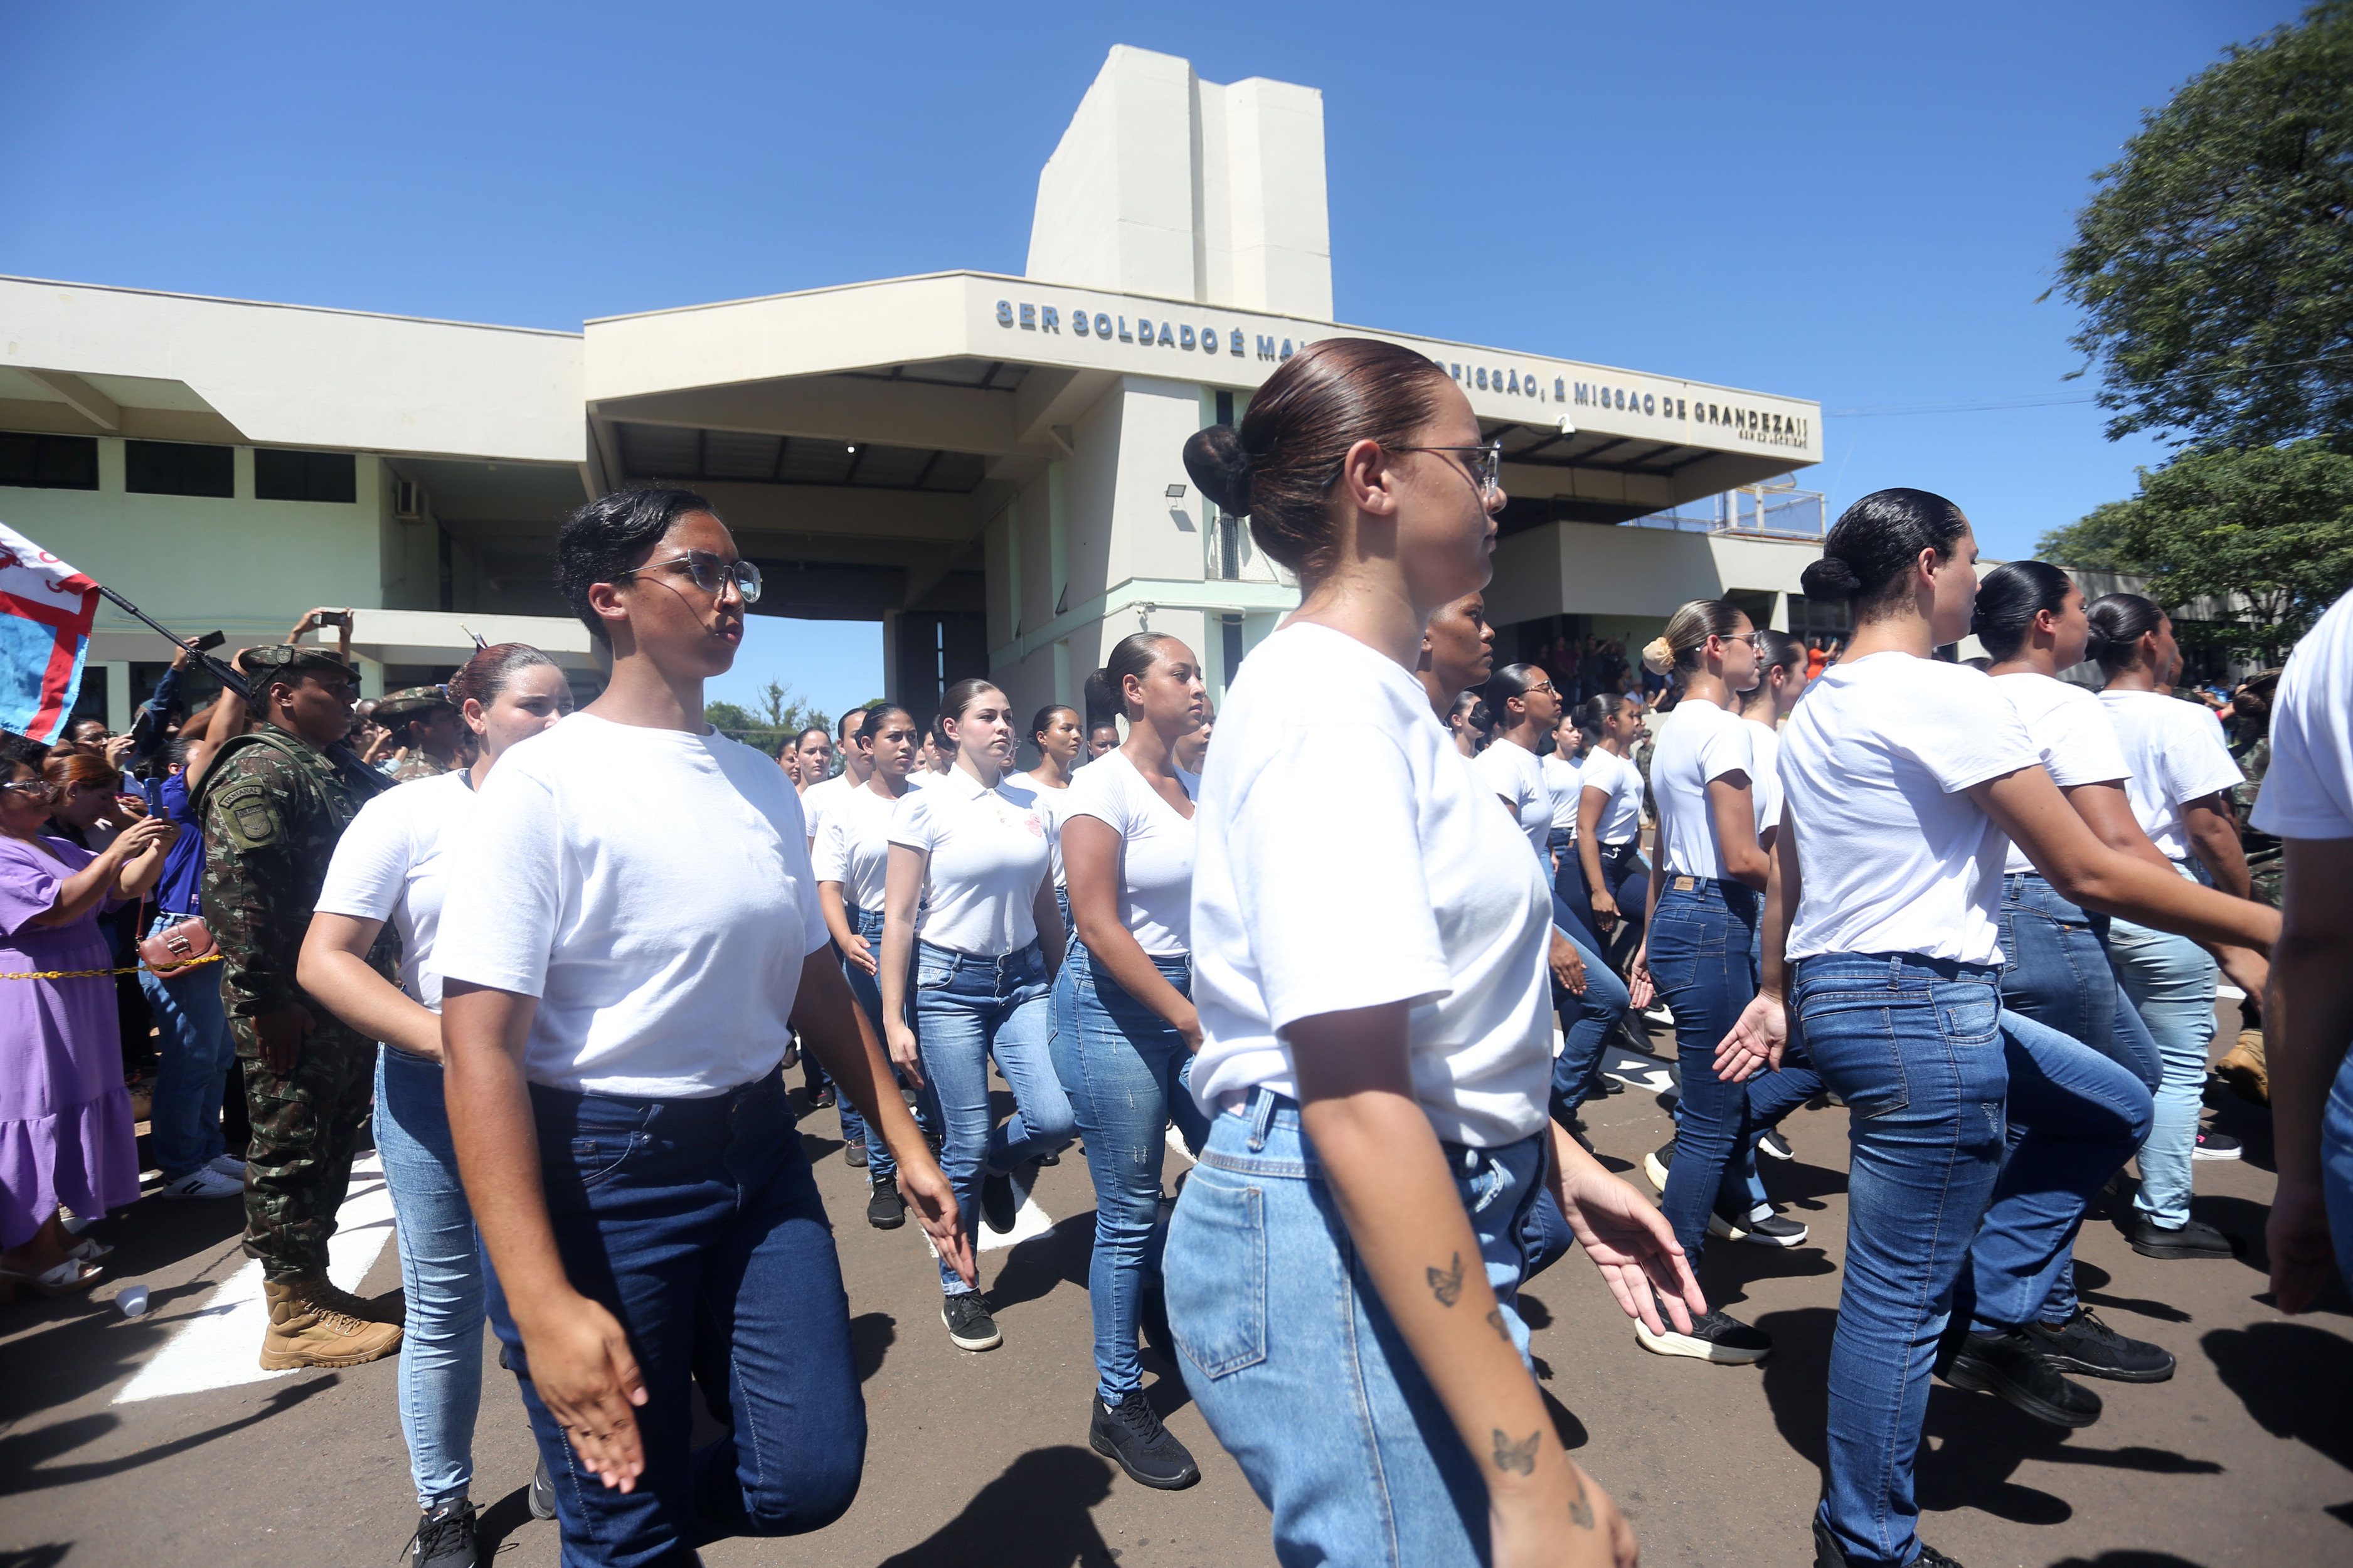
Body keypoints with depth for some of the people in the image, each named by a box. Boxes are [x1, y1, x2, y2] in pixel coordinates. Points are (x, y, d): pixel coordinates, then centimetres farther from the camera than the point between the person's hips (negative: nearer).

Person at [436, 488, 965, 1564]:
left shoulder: (763, 783, 7)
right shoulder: (546, 782, -13)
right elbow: (479, 1046, -17)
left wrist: (904, 1142, 12)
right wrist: (542, 1304, -23)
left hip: (759, 1152, 6)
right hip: (596, 1173, -5)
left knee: (812, 1477, 5)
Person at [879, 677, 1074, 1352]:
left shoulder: (1031, 805, 6)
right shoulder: (925, 807, -6)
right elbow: (899, 918, -6)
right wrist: (893, 1019, -9)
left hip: (1024, 977, 4)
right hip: (950, 983, -4)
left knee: (1054, 1119, -10)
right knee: (966, 1144, 1)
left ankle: (1000, 1165, 27)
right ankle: (958, 1287, 24)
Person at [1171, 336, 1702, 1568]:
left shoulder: (1373, 690, 11)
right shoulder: (1327, 698, -20)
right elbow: (1357, 1103, -27)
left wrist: (1558, 1160, 19)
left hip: (1406, 1222, 10)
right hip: (1341, 1242, -10)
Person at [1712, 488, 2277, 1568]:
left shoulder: (1818, 703, 11)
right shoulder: (1945, 697, -16)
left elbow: (1785, 875, 15)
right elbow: (2087, 873, -14)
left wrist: (1776, 994, 21)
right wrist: (2267, 927, -4)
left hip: (1837, 992, 10)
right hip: (1919, 1007, -9)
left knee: (2108, 1108, 26)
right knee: (1897, 1300, 4)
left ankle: (1995, 1312, 24)